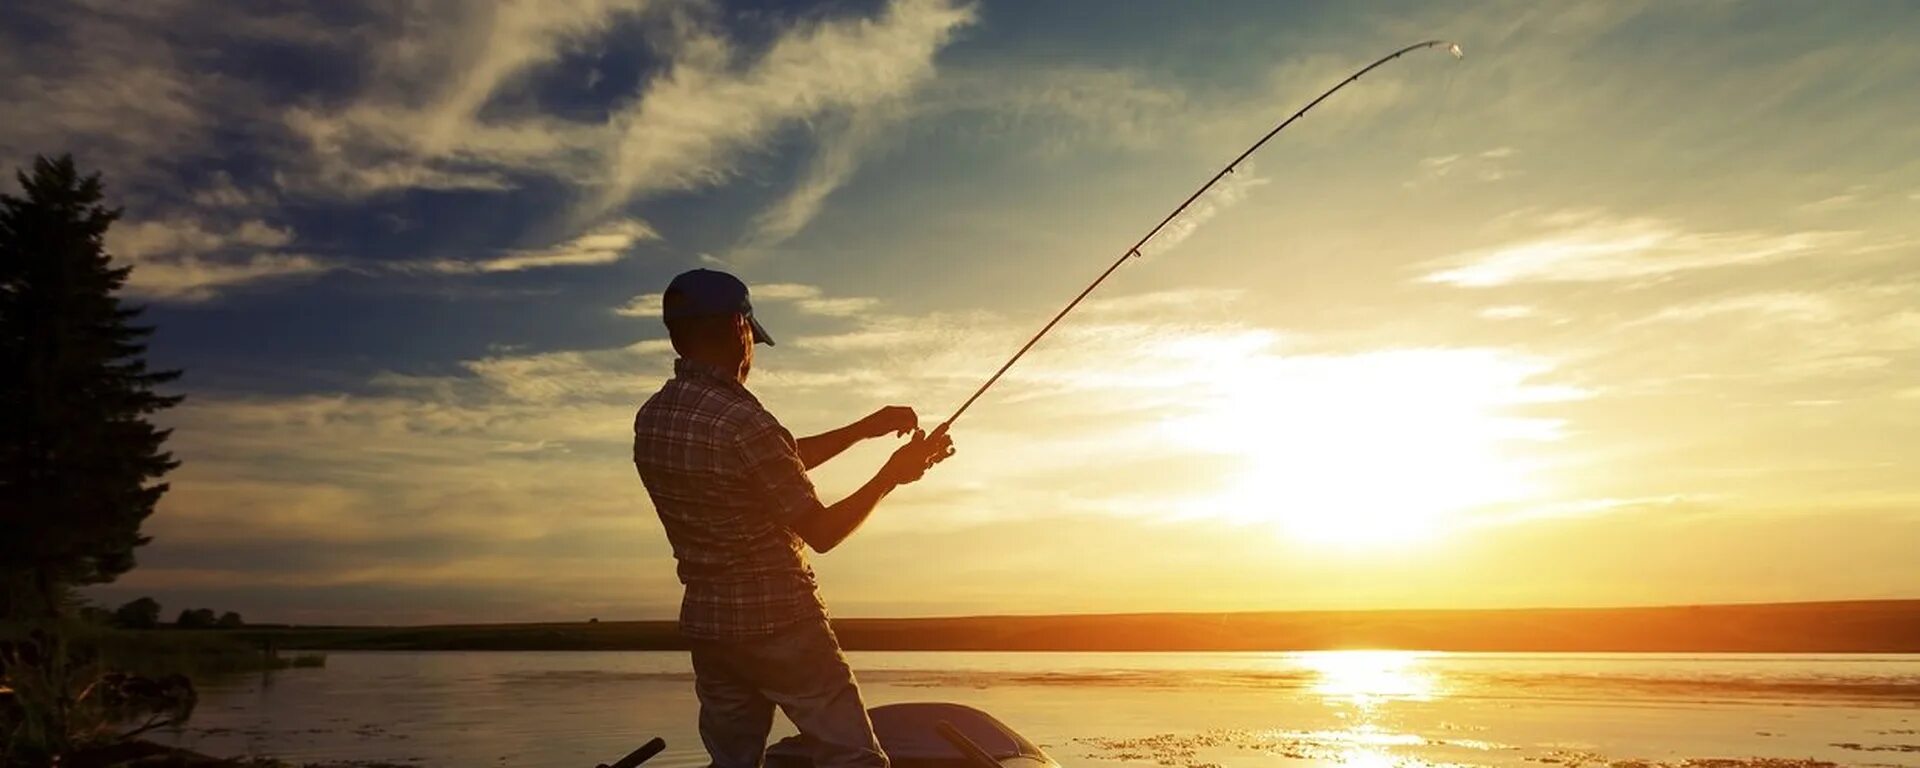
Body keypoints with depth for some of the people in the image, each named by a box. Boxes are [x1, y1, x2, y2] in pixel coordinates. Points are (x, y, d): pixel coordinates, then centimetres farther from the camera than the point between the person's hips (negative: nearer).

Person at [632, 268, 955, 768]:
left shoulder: (651, 419, 4)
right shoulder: (742, 422, -21)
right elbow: (822, 532, -13)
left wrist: (865, 429, 14)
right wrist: (893, 474, -2)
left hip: (705, 624, 8)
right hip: (778, 623, -8)